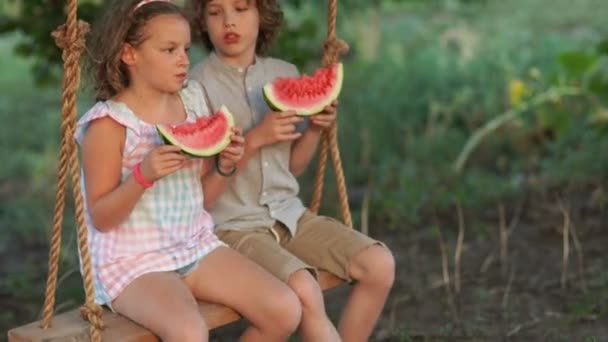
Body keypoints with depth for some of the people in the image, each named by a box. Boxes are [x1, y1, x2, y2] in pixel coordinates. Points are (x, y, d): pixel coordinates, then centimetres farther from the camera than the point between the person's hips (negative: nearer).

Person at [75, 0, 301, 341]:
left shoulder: (194, 103, 6)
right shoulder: (109, 124, -12)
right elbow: (100, 218, -11)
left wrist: (224, 166, -8)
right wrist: (143, 175, -26)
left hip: (197, 245, 6)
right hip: (132, 260, -6)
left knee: (286, 310, -8)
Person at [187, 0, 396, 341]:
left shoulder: (286, 74, 6)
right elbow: (201, 195, -13)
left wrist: (315, 129, -6)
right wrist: (255, 138, -21)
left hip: (289, 213, 6)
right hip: (232, 225, -6)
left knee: (380, 265, -9)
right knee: (305, 291, -30)